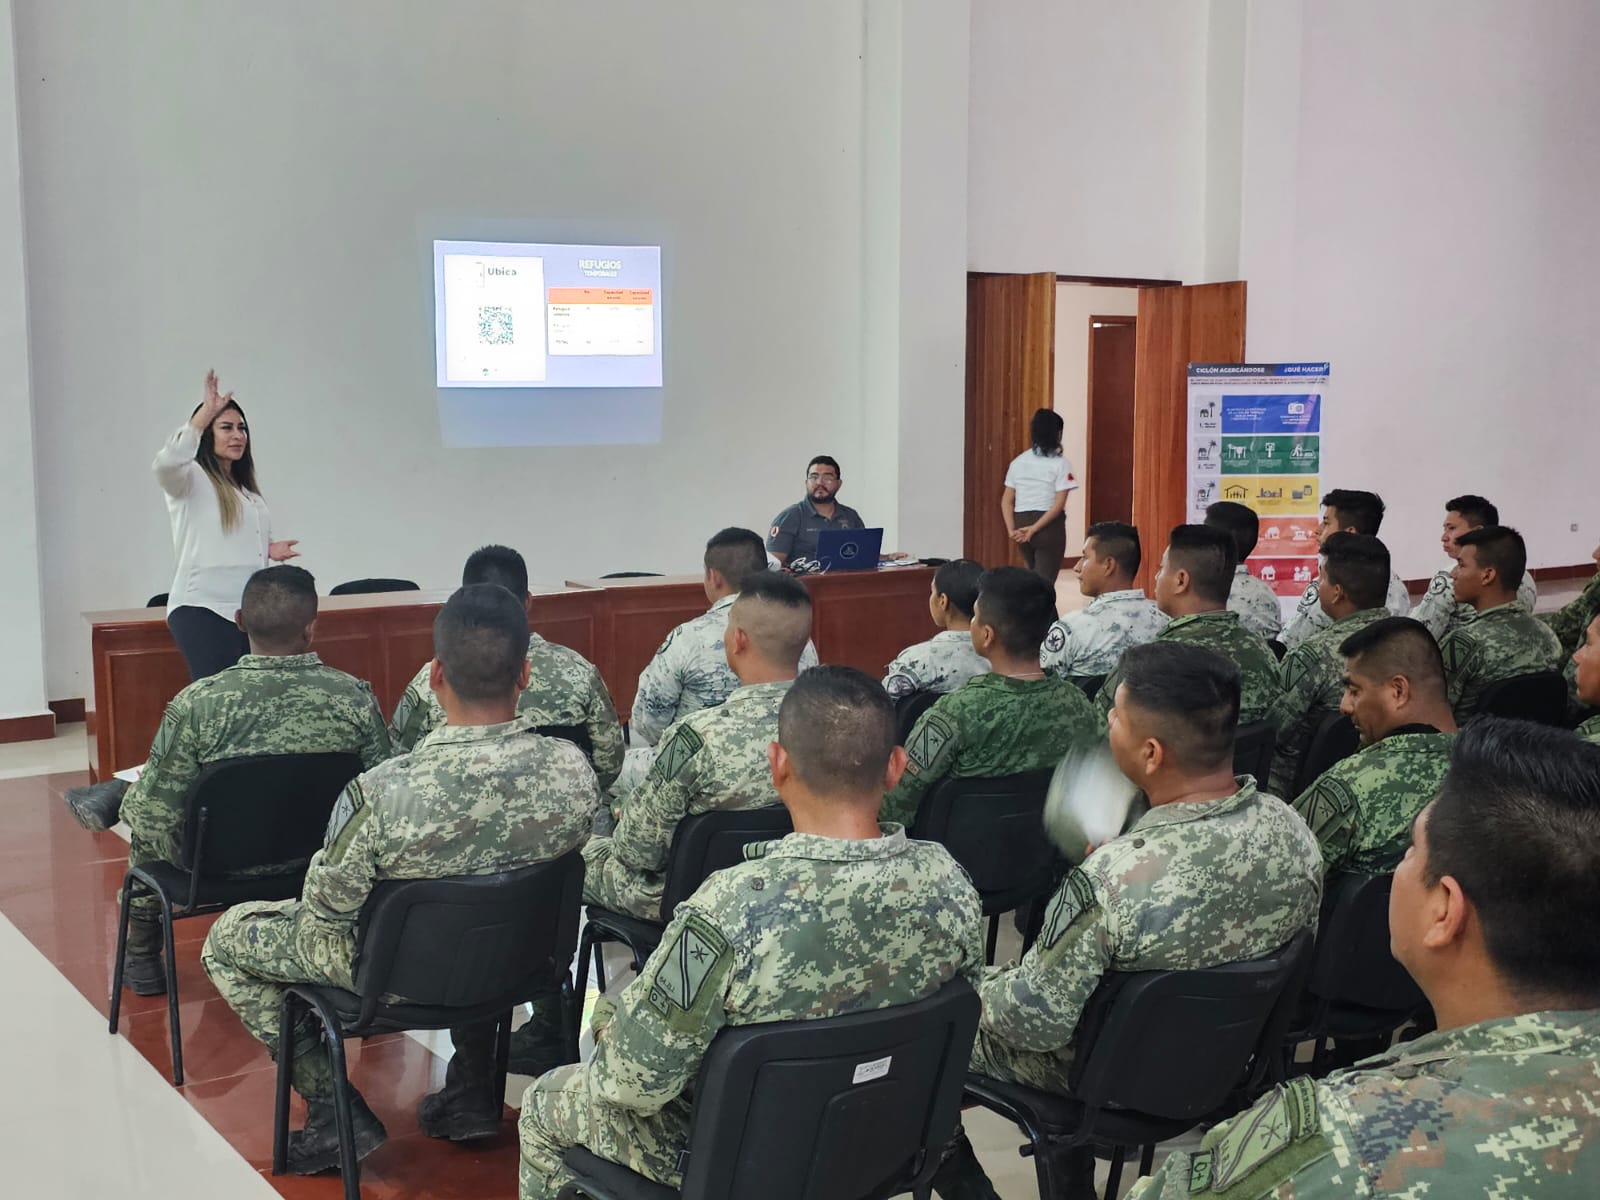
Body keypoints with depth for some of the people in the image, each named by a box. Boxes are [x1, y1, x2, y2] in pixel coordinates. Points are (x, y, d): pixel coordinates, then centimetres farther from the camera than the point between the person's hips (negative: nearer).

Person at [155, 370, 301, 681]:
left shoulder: (246, 489, 21)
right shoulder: (191, 479, -3)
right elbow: (165, 463, -27)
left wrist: (268, 550, 11)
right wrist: (205, 413, -24)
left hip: (248, 612, 7)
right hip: (203, 611, -7)